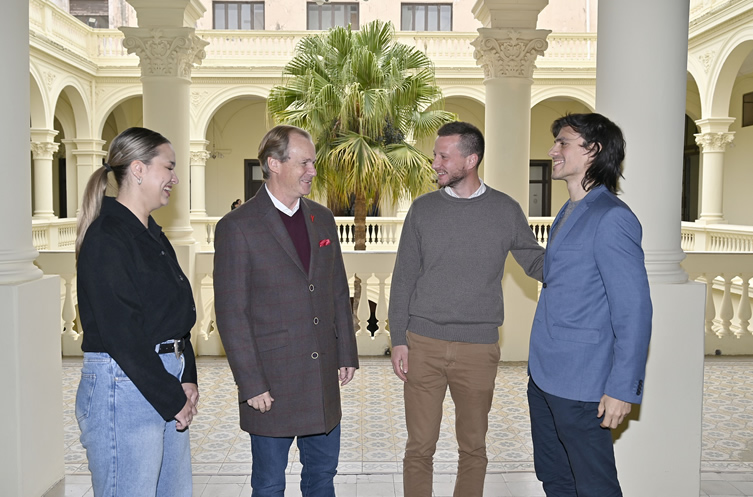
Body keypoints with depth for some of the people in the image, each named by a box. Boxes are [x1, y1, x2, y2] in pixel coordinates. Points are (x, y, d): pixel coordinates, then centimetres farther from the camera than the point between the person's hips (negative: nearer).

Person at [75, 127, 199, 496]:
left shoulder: (152, 234, 14)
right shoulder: (107, 237, -14)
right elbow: (121, 333, -18)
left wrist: (187, 380, 3)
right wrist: (172, 399, -13)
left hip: (168, 383, 9)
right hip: (124, 386, -9)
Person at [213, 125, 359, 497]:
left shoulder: (322, 218, 8)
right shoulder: (237, 227, -11)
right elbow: (231, 313, -12)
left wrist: (346, 353, 9)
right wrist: (251, 383, -14)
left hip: (323, 375, 6)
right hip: (272, 380, -5)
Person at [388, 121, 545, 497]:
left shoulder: (506, 210, 1)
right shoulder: (422, 209, 3)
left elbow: (536, 262, 6)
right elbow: (404, 278, 5)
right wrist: (398, 340, 1)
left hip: (478, 349, 0)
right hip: (423, 345, 1)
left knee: (473, 448, 12)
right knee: (419, 447, 7)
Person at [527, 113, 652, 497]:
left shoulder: (611, 218, -16)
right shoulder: (568, 214, 13)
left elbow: (634, 309, -18)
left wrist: (623, 388, -18)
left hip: (579, 385, -9)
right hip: (543, 375, 9)